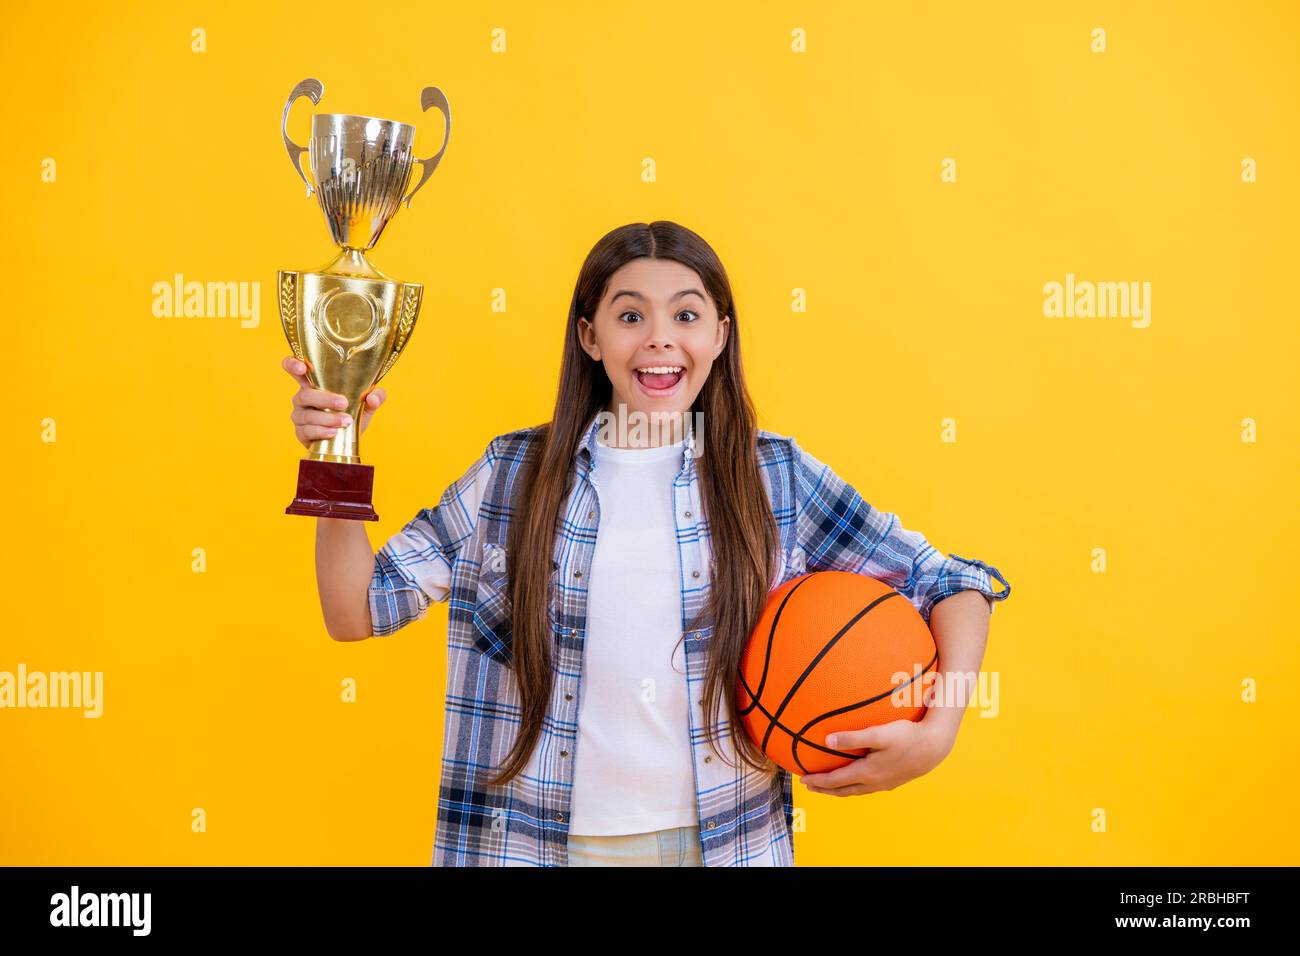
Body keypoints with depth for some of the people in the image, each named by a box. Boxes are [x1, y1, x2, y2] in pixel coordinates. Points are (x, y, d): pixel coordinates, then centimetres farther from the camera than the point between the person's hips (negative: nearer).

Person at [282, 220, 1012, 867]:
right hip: (543, 843, 0)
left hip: (727, 841, 0)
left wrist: (937, 732, -16)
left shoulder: (775, 477, -5)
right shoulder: (515, 474, -3)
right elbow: (358, 611, -3)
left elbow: (954, 587, -1)